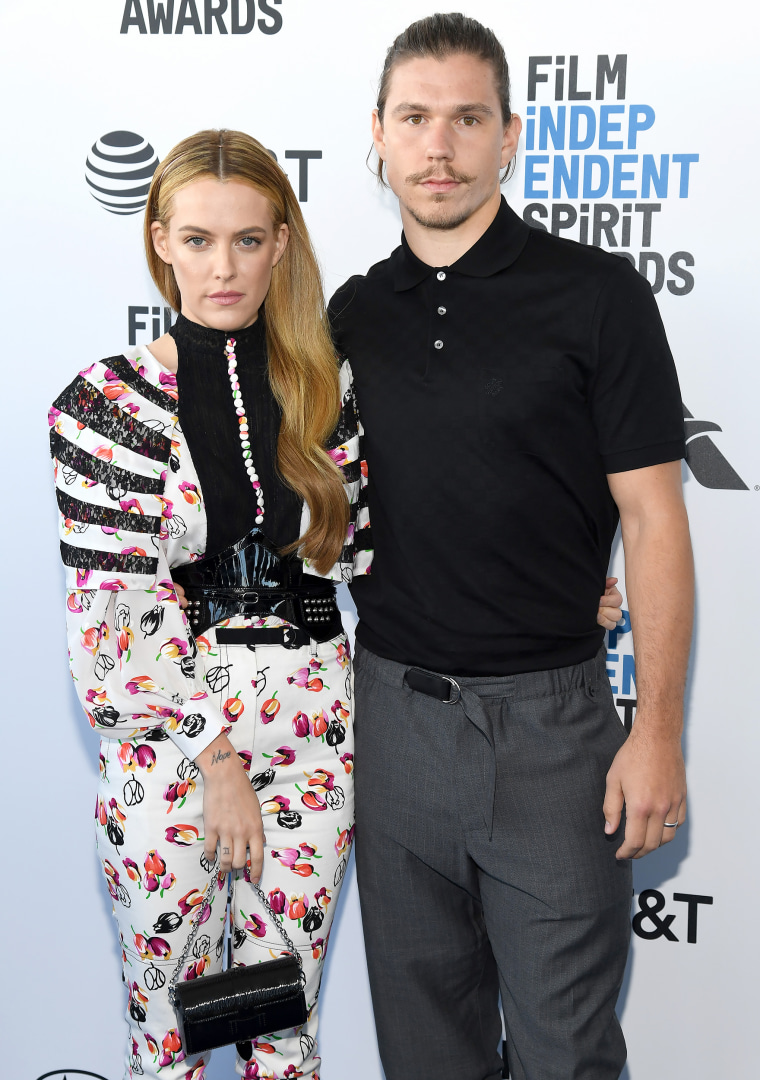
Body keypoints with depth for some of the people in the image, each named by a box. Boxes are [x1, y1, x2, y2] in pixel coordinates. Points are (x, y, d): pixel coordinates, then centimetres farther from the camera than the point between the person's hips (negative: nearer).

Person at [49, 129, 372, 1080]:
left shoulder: (327, 391, 4)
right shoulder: (104, 405, -6)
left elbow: (368, 563, 9)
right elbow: (115, 617, -9)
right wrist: (216, 756, -11)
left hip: (309, 745, 2)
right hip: (165, 742, -2)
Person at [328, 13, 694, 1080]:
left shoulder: (597, 295, -7)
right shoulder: (355, 312, 7)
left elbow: (653, 519, -7)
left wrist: (658, 729, -11)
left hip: (550, 716, -4)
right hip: (393, 704, 4)